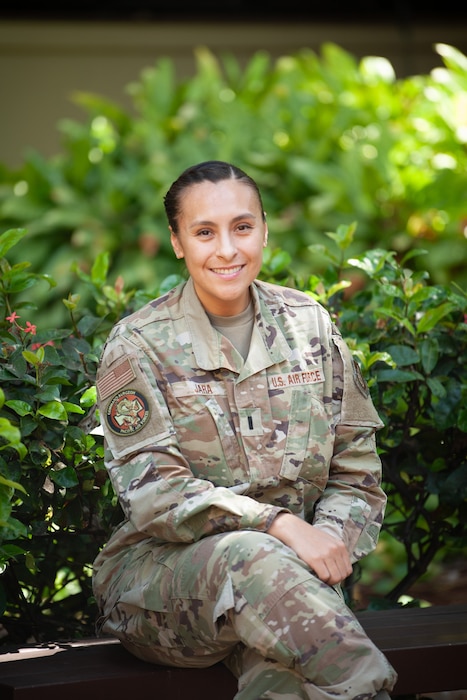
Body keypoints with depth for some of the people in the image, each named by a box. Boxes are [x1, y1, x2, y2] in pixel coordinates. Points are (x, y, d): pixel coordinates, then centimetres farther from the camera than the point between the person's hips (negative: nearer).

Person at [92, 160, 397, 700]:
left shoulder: (308, 325, 9)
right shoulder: (138, 346, -1)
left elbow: (356, 471, 10)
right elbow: (153, 493, -11)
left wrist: (330, 540, -12)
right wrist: (278, 524, -24)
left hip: (293, 566, 2)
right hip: (160, 572, -1)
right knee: (249, 559, -39)